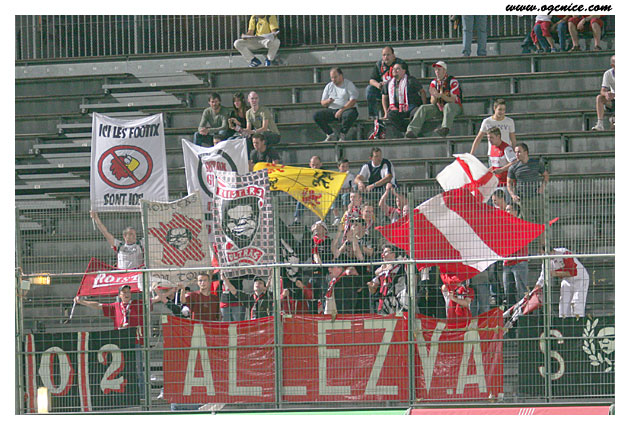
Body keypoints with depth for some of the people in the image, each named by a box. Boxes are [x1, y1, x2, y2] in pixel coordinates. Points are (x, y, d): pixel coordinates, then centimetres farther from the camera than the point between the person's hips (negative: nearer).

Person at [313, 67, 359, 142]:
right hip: (331, 110, 4)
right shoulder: (329, 86, 15)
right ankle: (330, 134, -5)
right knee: (316, 116, -20)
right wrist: (327, 101, -13)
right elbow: (322, 102, 13)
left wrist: (341, 110, -21)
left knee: (349, 115, -40)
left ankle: (342, 135, -16)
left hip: (346, 109, -4)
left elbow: (353, 101, -12)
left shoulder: (349, 84, -1)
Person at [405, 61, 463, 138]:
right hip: (439, 107, 5)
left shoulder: (452, 81, -8)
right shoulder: (434, 83, 8)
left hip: (455, 107, -5)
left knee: (448, 106, -39)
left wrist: (441, 95, -31)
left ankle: (445, 128, -65)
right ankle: (412, 130, -31)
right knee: (423, 108, -16)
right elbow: (432, 102, 5)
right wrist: (435, 96, -19)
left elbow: (453, 100, -16)